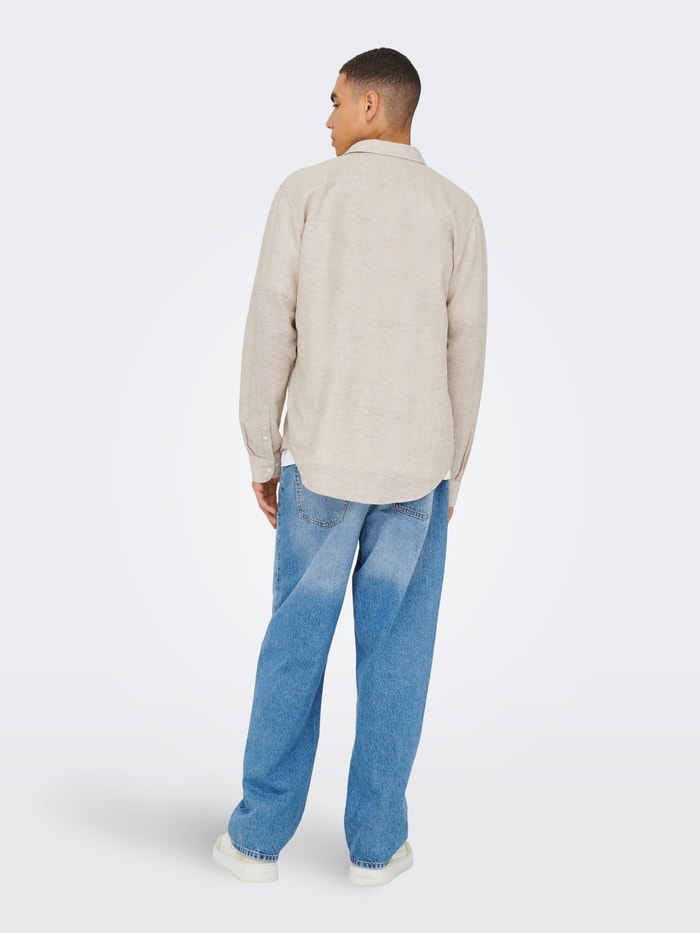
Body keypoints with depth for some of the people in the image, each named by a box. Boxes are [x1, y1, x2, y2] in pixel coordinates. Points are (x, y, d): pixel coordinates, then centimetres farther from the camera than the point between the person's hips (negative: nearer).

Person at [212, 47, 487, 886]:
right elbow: (465, 354, 2)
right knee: (396, 654, 8)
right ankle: (375, 840, 17)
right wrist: (451, 472, 11)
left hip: (322, 458, -1)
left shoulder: (305, 193, -1)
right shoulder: (456, 210, 3)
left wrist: (262, 455, 4)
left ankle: (259, 835, 18)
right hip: (418, 466, 1)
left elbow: (270, 332, -5)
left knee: (295, 646, 9)